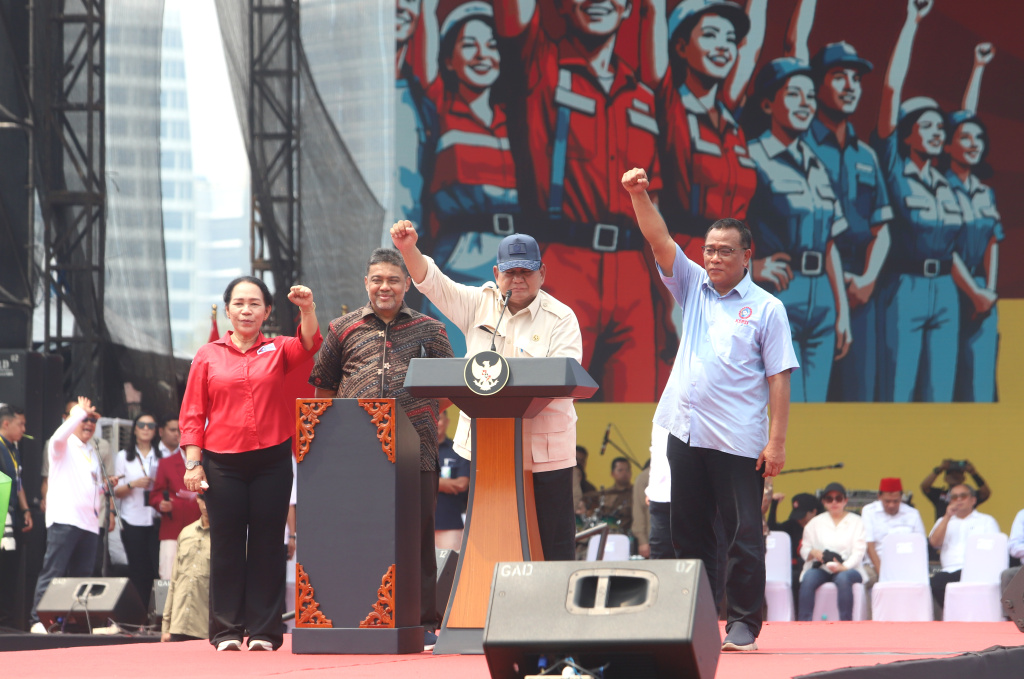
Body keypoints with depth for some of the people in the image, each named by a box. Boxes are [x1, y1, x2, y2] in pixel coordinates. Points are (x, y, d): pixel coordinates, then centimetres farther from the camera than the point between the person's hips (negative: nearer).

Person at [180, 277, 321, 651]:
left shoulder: (278, 350, 9)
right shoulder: (208, 356, 7)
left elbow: (309, 344, -12)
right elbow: (192, 414, 4)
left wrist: (307, 309, -29)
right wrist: (193, 462, -4)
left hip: (271, 461, 1)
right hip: (223, 462, -1)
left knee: (267, 544, 1)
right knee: (226, 544, 0)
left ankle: (264, 630, 3)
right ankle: (226, 631, 3)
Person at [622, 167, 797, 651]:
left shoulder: (766, 308, 0)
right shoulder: (693, 287, 12)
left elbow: (779, 378, -3)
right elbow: (659, 241, 2)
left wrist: (777, 440, -10)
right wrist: (639, 196, -14)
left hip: (739, 442, -5)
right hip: (686, 431, 5)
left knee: (743, 534, -3)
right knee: (689, 533, 7)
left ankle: (743, 623, 3)